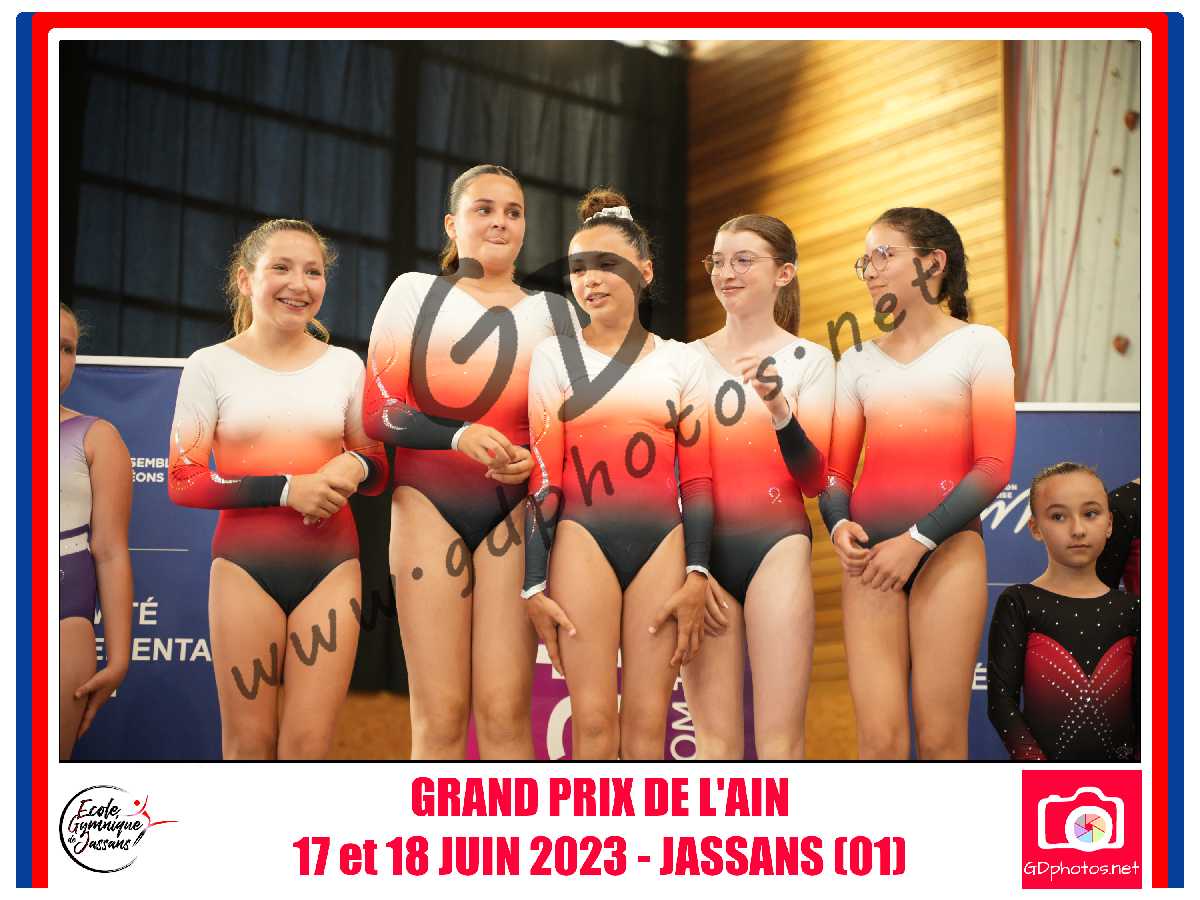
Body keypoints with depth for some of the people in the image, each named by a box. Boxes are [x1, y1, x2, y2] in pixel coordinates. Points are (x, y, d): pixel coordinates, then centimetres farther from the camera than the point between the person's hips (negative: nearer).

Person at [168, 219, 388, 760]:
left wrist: (355, 468, -7)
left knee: (309, 745, -5)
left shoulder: (345, 365, 10)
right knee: (249, 745, 0)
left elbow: (379, 469, 18)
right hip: (246, 563, -2)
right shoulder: (211, 366, 2)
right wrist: (285, 490, -15)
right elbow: (183, 481, -3)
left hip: (331, 564, 2)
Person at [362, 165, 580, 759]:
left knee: (505, 712, -8)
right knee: (440, 715, -5)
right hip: (429, 507, -1)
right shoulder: (415, 293, 8)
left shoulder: (554, 313, 11)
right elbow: (375, 412, 1)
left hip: (514, 514, 1)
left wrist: (537, 461, -8)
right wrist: (458, 436, -15)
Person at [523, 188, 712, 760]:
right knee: (594, 721, -6)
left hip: (662, 542, 1)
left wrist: (697, 575, -2)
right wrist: (533, 584, -4)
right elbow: (540, 478, 2)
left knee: (647, 724, -2)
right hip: (582, 542, -1)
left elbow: (696, 478, 8)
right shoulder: (553, 356, 7)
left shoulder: (681, 362, 11)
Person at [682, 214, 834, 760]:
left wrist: (779, 407, -20)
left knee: (780, 740, -8)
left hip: (776, 548, -2)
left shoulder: (809, 361, 5)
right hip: (701, 551, 2)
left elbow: (814, 481, -3)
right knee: (715, 740, 0)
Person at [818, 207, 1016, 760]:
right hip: (870, 550, 3)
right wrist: (838, 526, -8)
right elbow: (836, 470, 15)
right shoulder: (857, 360, 18)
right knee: (879, 738, -6)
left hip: (948, 547, -3)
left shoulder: (979, 345, 5)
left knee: (940, 738, -8)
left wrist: (916, 541, -13)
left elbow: (994, 466, -4)